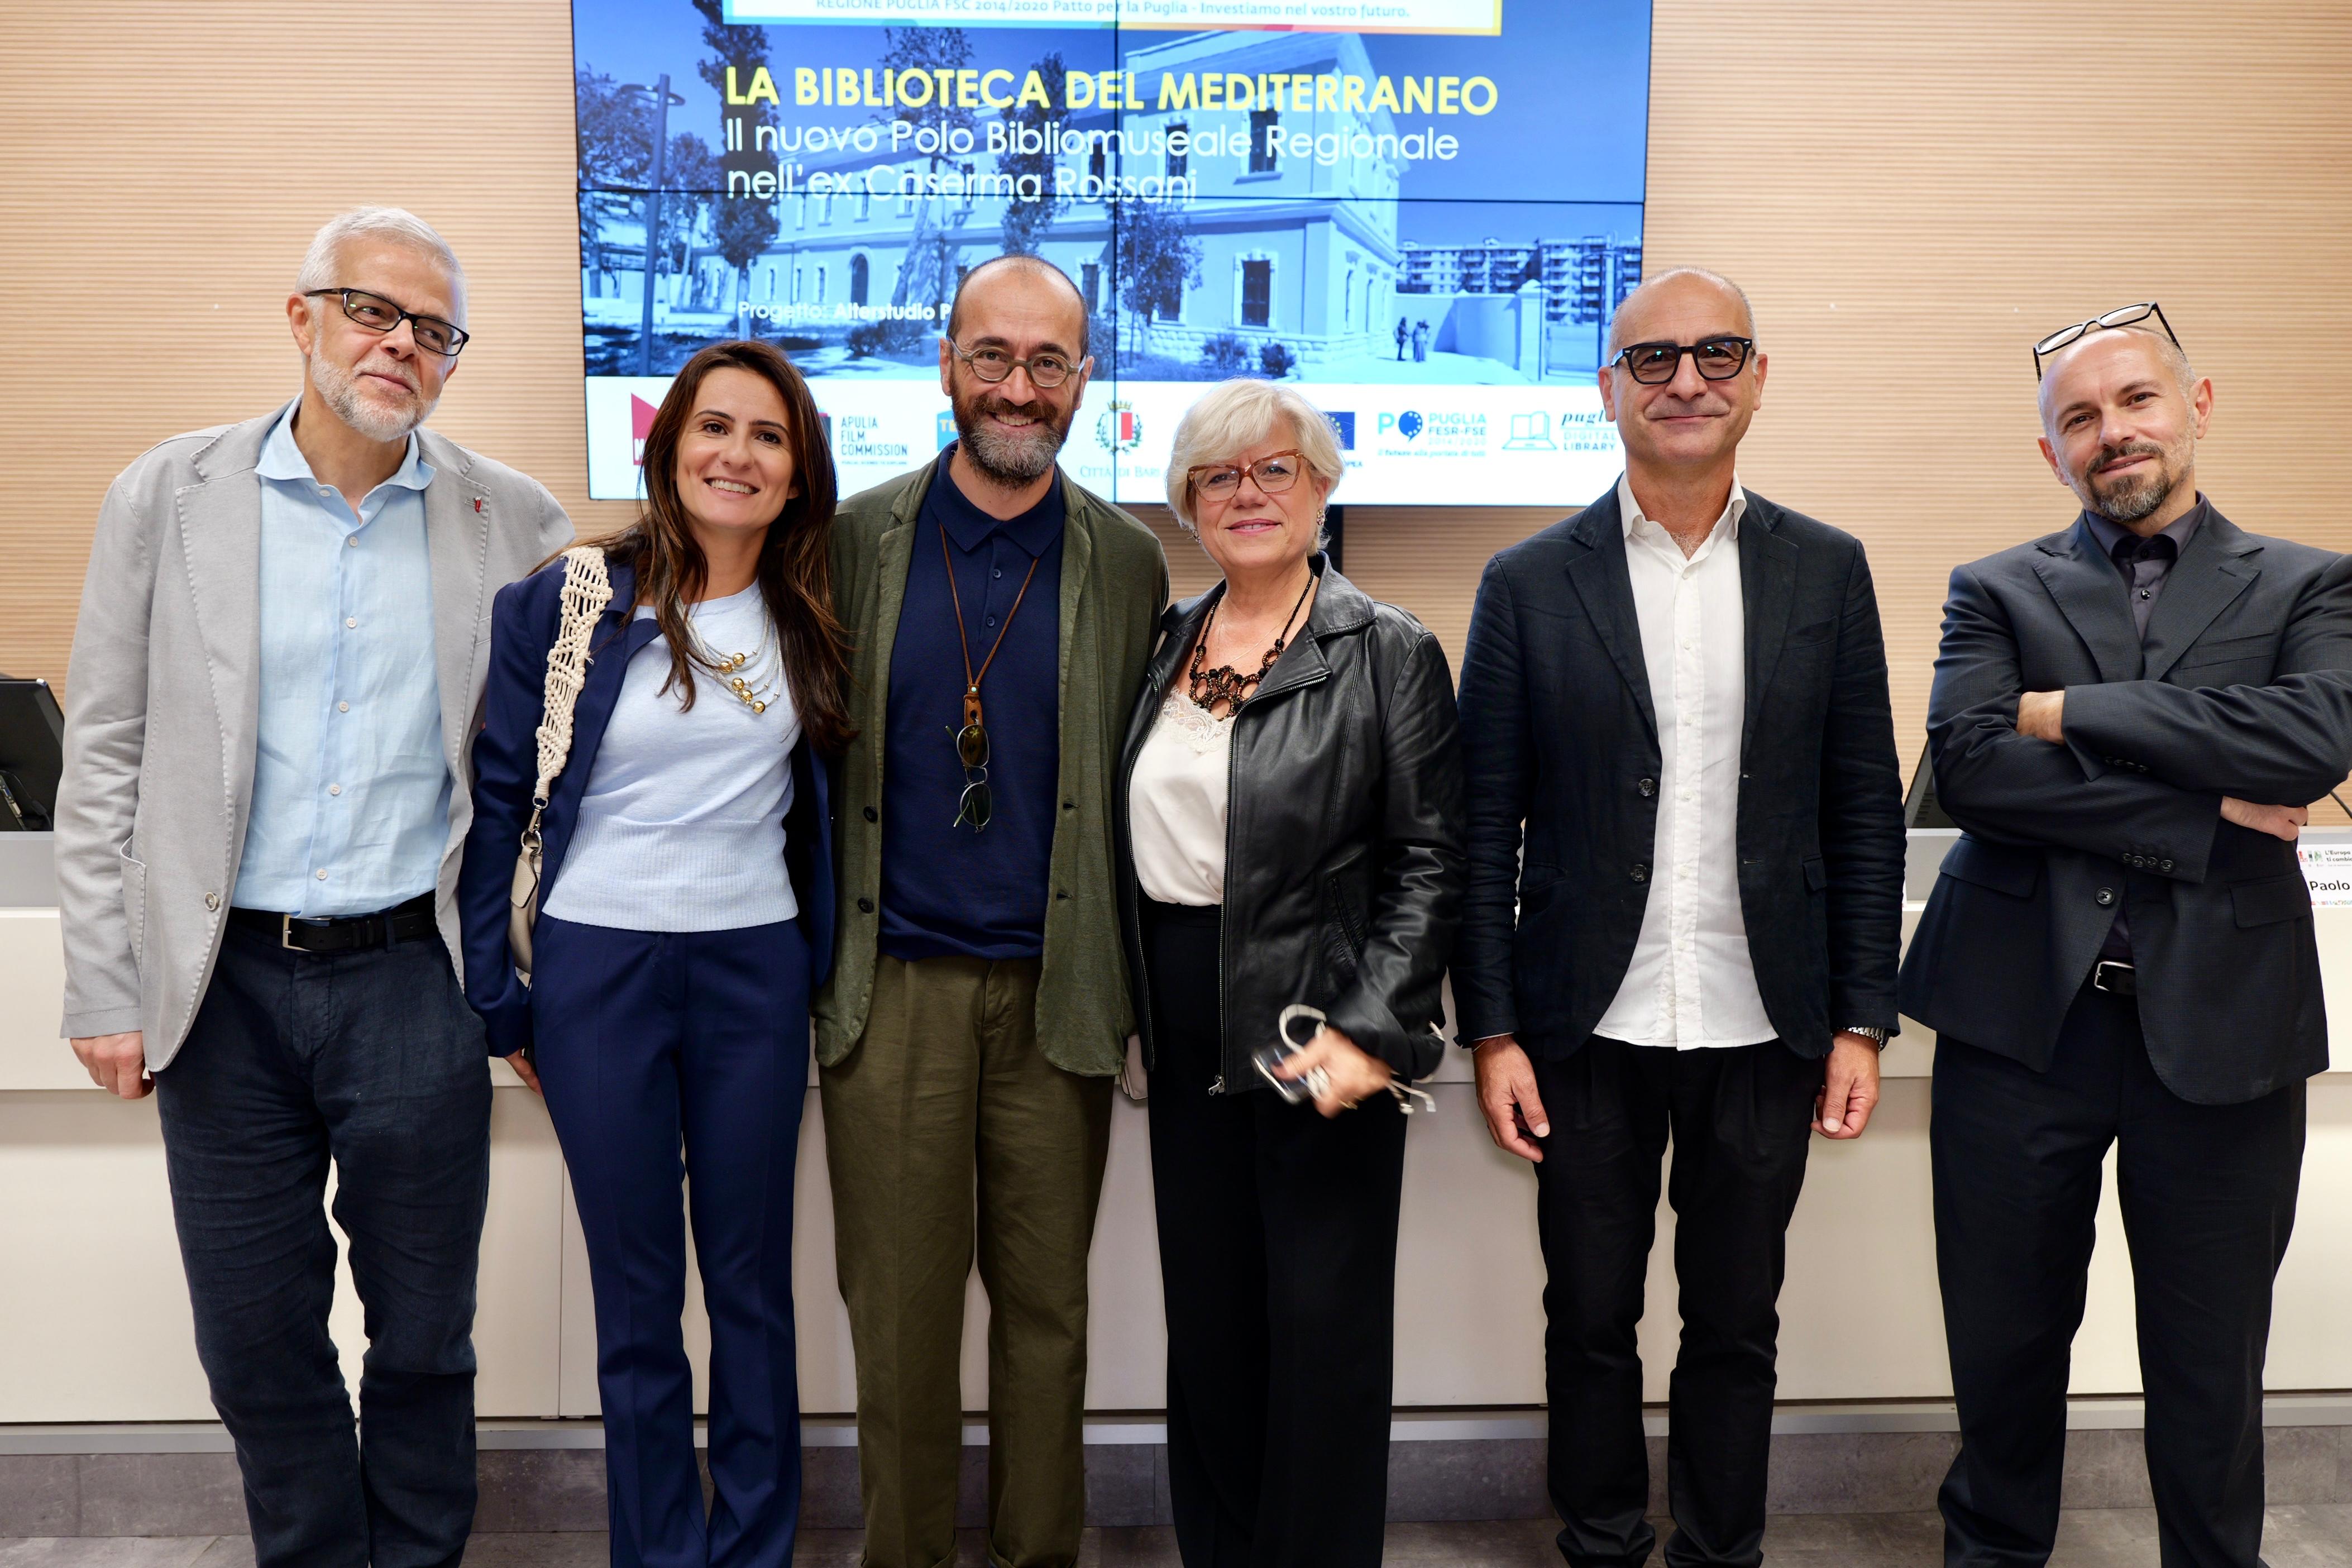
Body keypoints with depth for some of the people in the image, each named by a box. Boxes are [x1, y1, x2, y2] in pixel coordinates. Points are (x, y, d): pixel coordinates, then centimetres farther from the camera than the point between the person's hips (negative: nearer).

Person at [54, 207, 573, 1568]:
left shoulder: (516, 522, 1)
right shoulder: (168, 496, 1)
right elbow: (104, 759, 2)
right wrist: (106, 986, -1)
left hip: (416, 979, 0)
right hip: (225, 986, 1)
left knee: (426, 1334, 11)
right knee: (257, 1340, 12)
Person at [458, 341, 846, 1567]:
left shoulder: (809, 622, 4)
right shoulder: (564, 603, -3)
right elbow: (497, 798, -1)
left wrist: (826, 967, 7)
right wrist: (499, 1001, -2)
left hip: (755, 970, 2)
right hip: (600, 970, -2)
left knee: (751, 1284, 11)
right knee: (637, 1298, 9)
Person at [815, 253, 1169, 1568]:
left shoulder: (1130, 562, 4)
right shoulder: (858, 540, 3)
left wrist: (1141, 992, 1)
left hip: (1055, 992, 1)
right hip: (892, 986, 0)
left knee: (1048, 1309, 12)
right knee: (899, 1311, 10)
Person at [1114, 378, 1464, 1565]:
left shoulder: (1389, 653, -6)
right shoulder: (1167, 642, 10)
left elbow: (1430, 861, -9)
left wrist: (1372, 1030, -17)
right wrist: (1136, 1011, 8)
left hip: (1319, 1046, -5)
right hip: (1187, 1042, 6)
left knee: (1324, 1330, 6)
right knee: (1208, 1322, 16)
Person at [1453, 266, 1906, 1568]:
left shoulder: (1827, 573, 4)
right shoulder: (1529, 584, -1)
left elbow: (1863, 814, 5)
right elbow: (1485, 827, -2)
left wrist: (1860, 1021, 1)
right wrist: (1492, 1031, -5)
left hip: (1763, 1030, 1)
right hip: (1588, 1032, -1)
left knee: (1736, 1330, 15)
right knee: (1590, 1323, 13)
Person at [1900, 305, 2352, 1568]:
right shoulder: (1998, 591, 7)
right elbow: (1965, 764, -11)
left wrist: (2075, 713, -12)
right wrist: (2203, 819, -13)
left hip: (2219, 1026, 0)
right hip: (2022, 1020, 0)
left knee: (2210, 1369, 12)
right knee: (2006, 1345, 14)